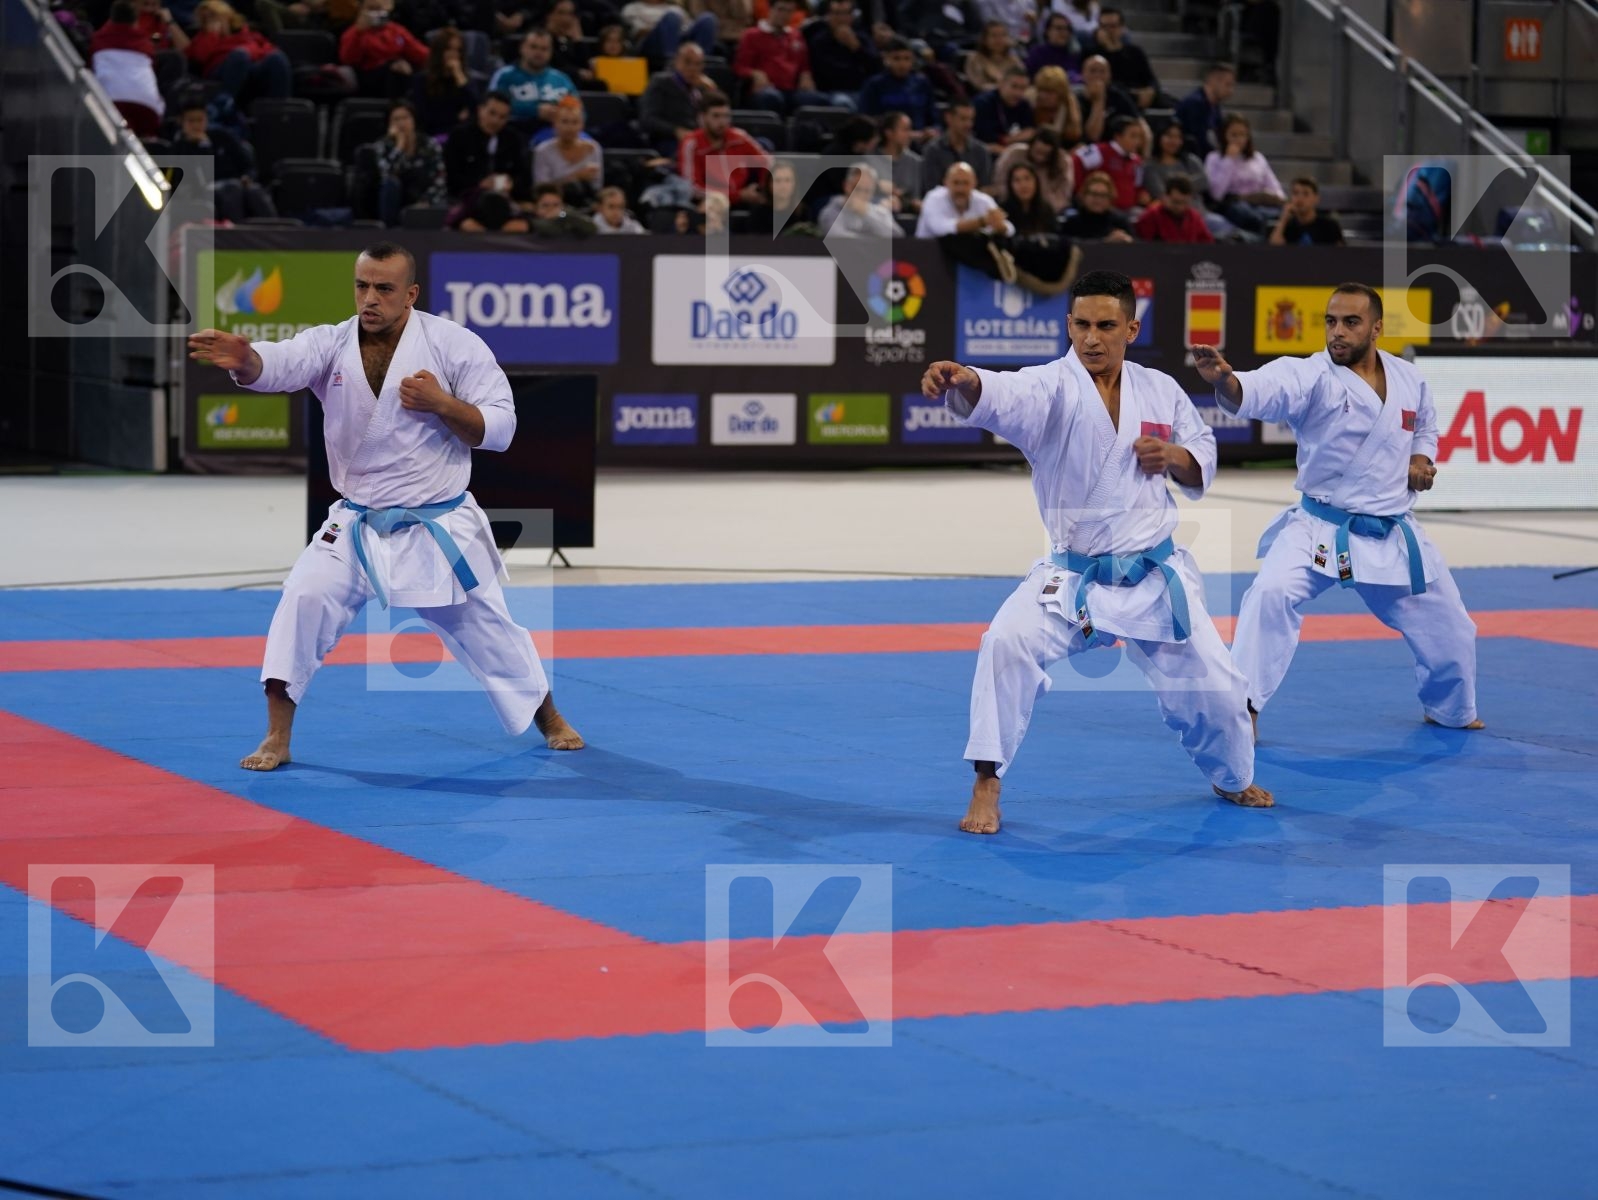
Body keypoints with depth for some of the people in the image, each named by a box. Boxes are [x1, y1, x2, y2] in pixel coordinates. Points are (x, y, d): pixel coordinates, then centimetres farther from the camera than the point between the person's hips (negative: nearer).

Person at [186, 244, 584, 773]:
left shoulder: (454, 345, -12)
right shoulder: (331, 344, -8)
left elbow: (499, 426, -11)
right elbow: (279, 364, -29)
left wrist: (442, 403, -28)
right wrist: (243, 358, -52)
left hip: (441, 526, -1)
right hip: (356, 526, 1)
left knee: (487, 625, 10)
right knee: (303, 601, -16)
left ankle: (549, 718, 35)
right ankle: (277, 738, -5)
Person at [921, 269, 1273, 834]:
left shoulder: (1162, 391, 0)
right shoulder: (1052, 387, -13)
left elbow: (1203, 461, 12)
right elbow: (1000, 396, -36)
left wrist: (1175, 457, -12)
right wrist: (961, 382, -59)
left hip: (1156, 578, 3)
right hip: (1071, 577, -3)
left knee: (1213, 688, 9)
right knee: (1008, 644, -29)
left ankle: (1234, 780, 43)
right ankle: (986, 786, -16)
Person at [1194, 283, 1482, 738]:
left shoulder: (1408, 380, -1)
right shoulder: (1312, 376, -16)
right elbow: (1262, 389, -37)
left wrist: (1421, 460, -2)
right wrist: (1223, 379, -59)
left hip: (1392, 537, 4)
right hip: (1319, 530, -4)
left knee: (1447, 628, 15)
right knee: (1271, 593, -29)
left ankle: (1452, 711, 44)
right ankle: (1244, 705, -16)